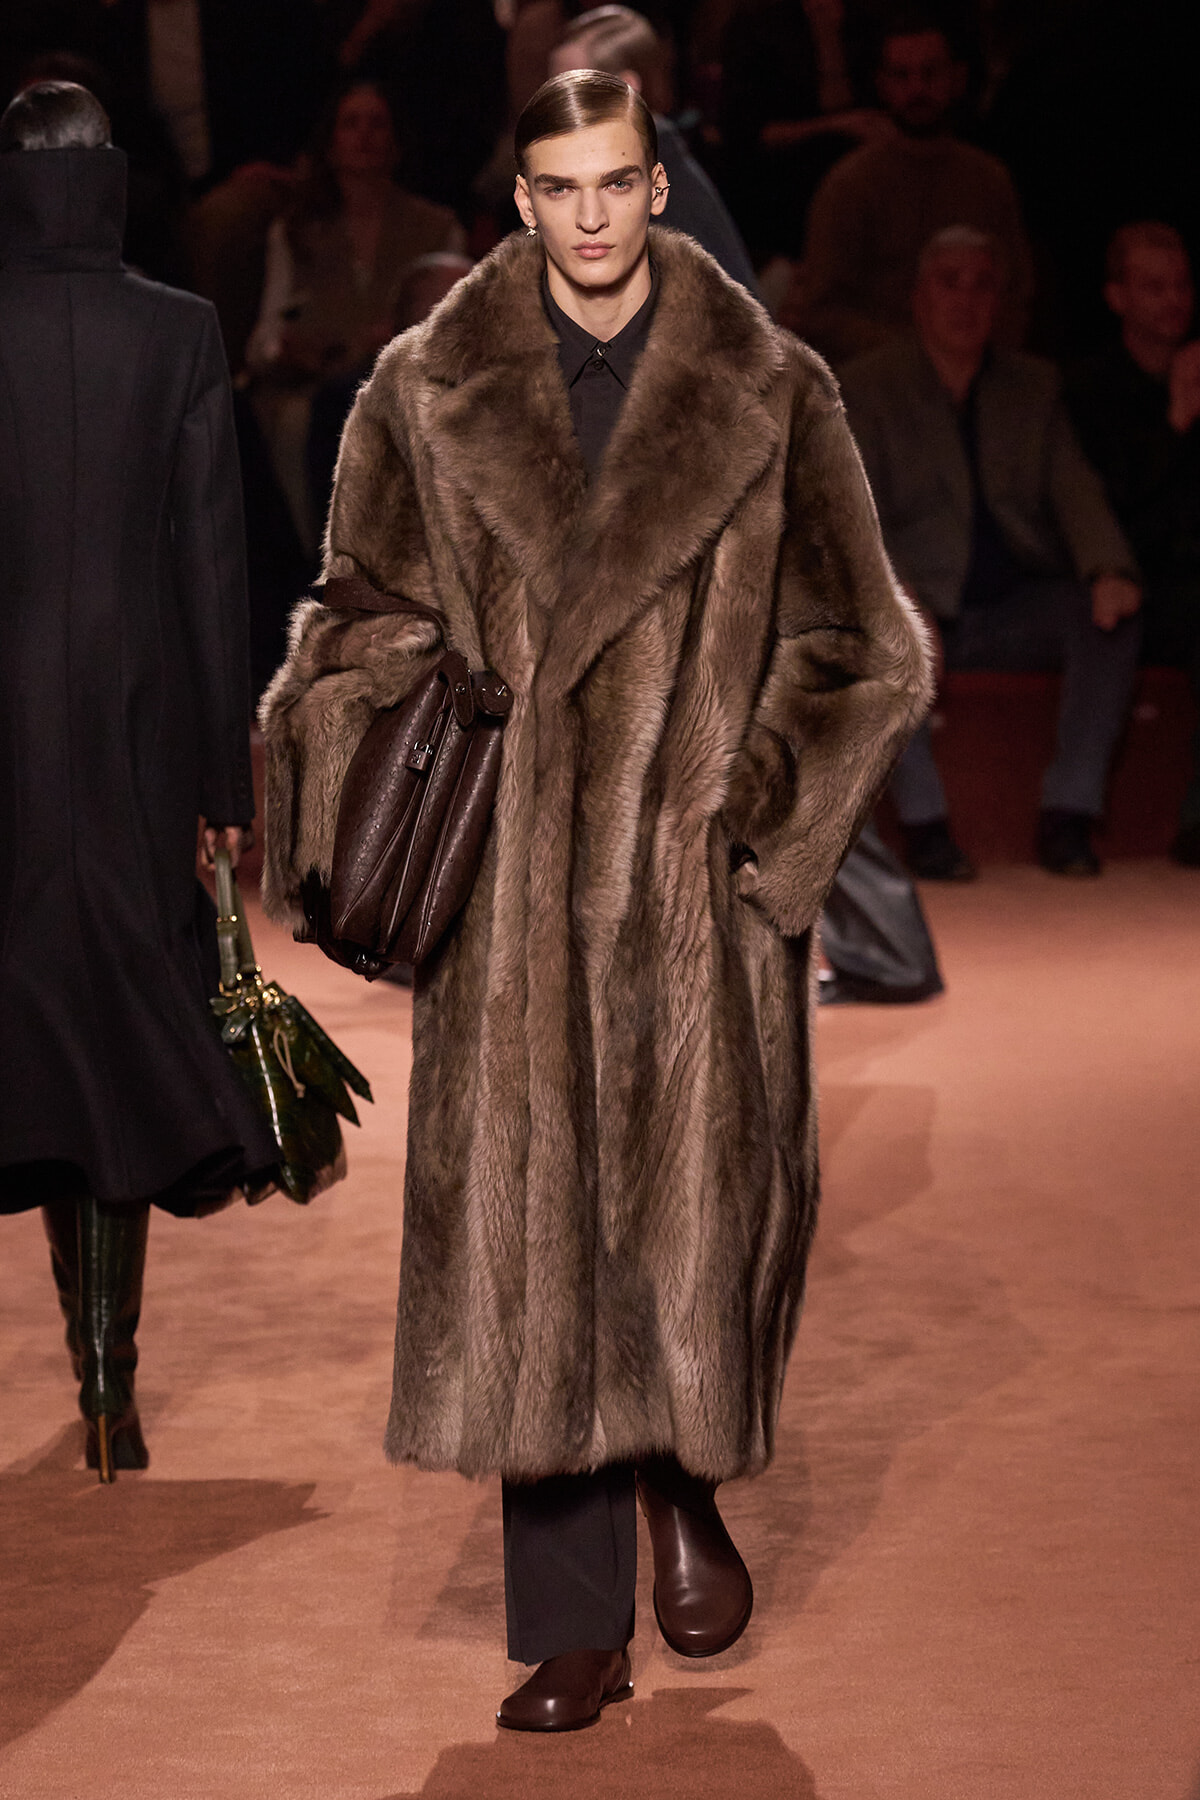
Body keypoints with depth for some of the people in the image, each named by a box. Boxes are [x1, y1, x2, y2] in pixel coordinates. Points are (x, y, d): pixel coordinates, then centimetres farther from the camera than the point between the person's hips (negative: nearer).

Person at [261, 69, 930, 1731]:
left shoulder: (770, 394, 2)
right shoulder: (429, 391, 6)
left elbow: (860, 650, 6)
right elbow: (362, 617, 12)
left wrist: (756, 810, -5)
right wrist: (362, 813, -2)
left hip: (697, 892, -1)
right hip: (509, 894, 1)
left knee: (701, 1208, -6)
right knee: (523, 1234, 1)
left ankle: (688, 1482, 27)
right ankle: (573, 1629, 14)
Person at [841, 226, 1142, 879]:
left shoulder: (1035, 386, 14)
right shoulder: (867, 386, 5)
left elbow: (1076, 494, 3)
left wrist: (1110, 570, -20)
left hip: (1014, 614, 3)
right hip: (920, 608, -3)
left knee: (1109, 612, -26)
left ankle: (1068, 814, -26)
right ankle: (923, 821, -29)